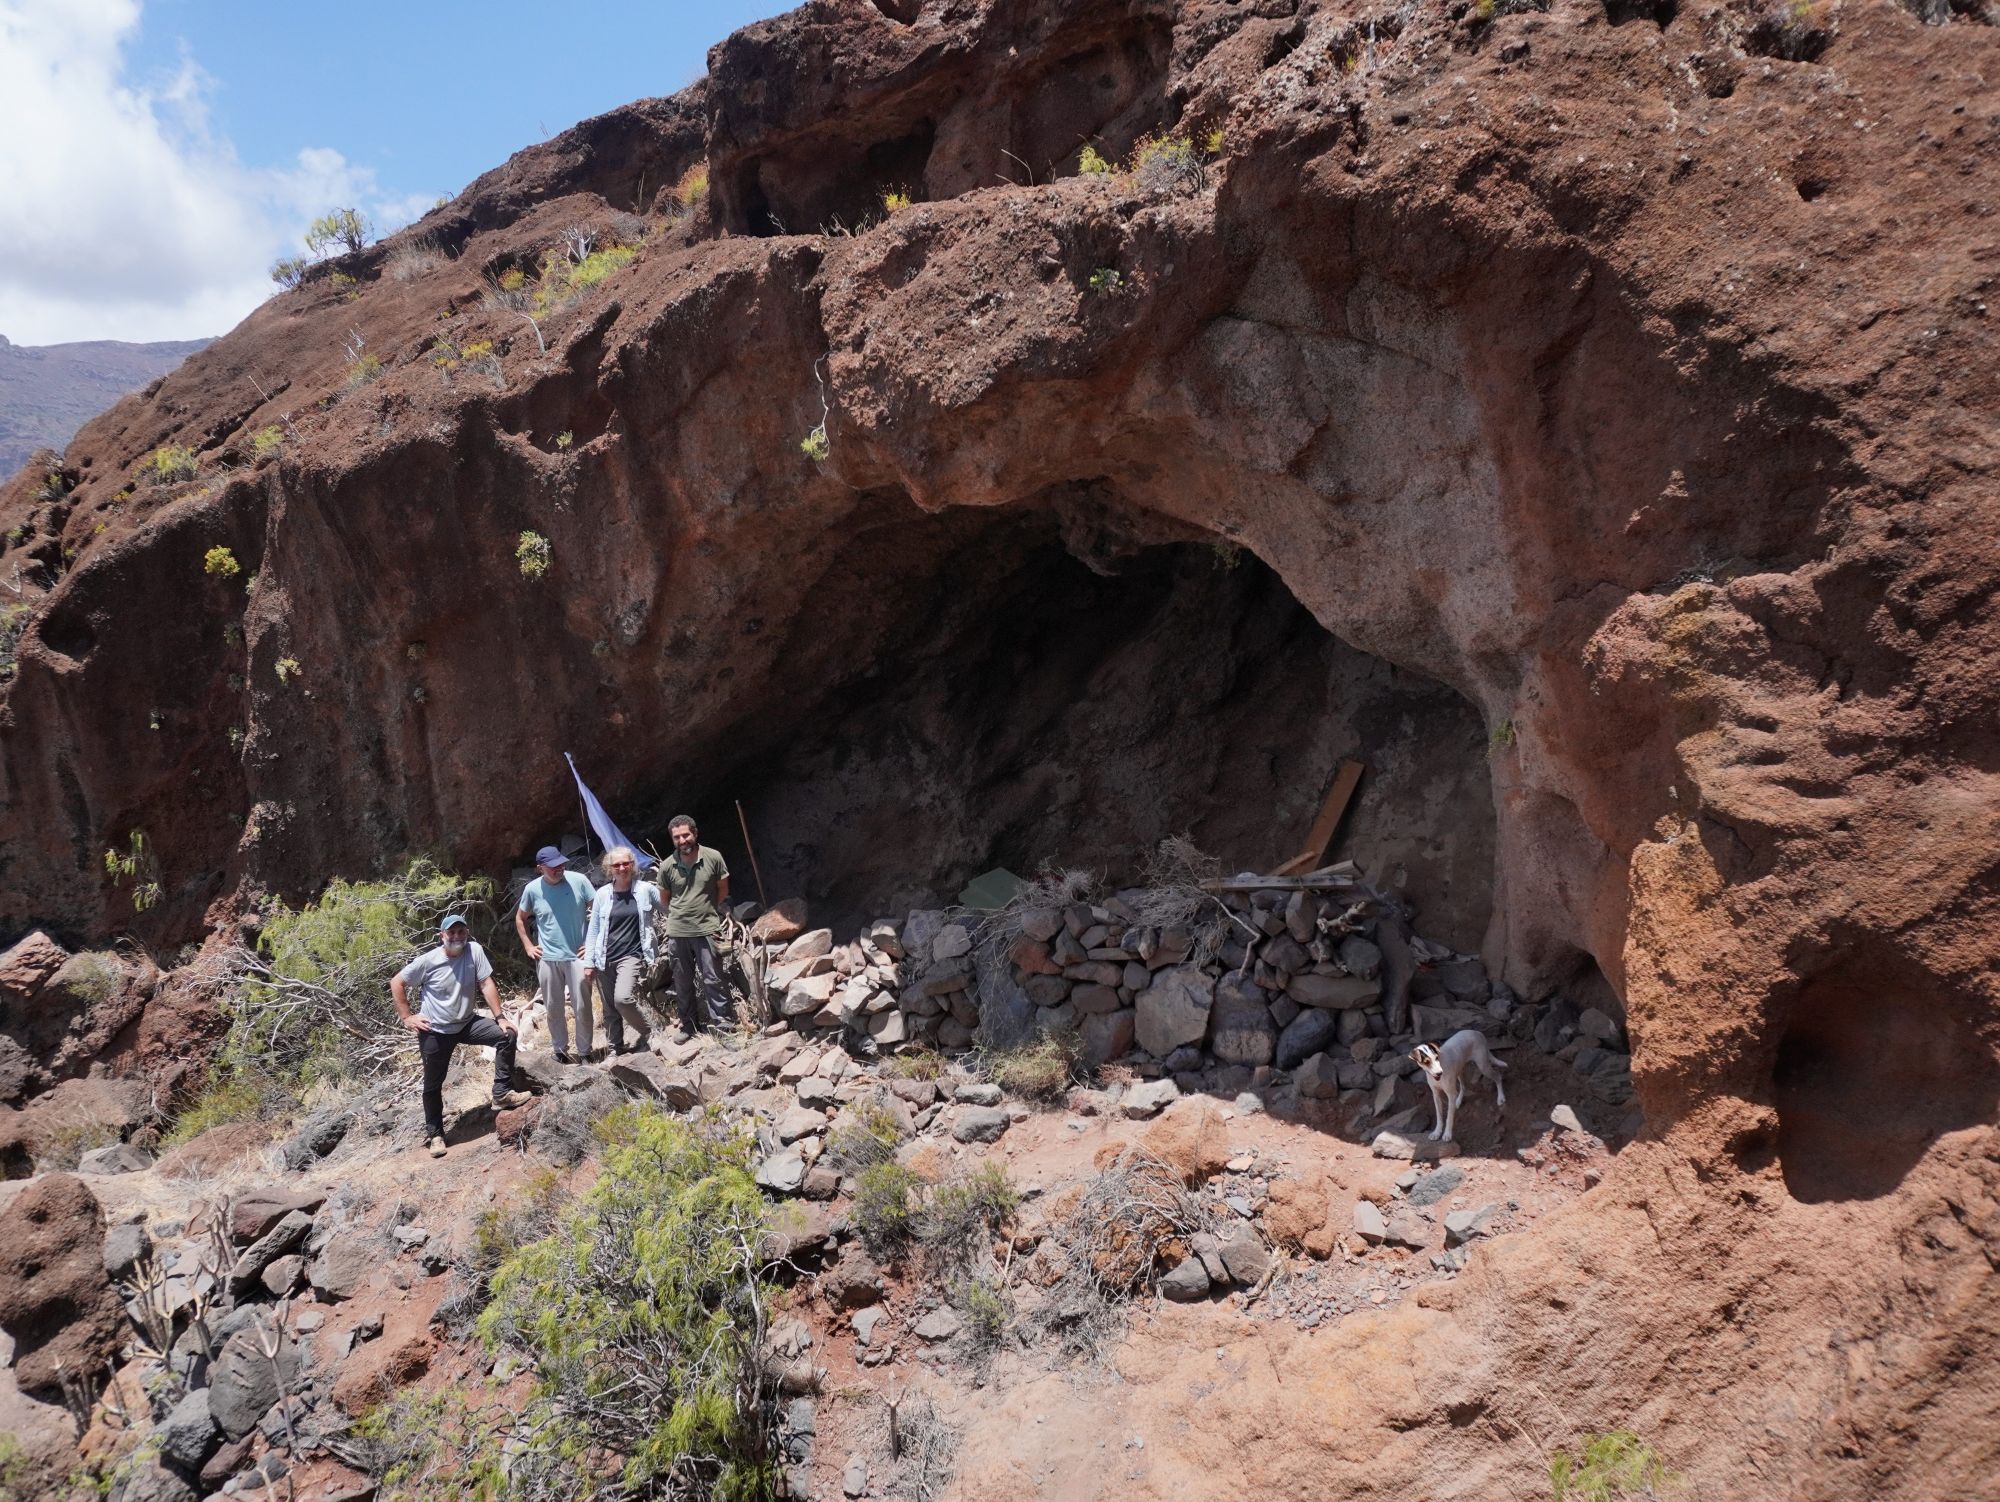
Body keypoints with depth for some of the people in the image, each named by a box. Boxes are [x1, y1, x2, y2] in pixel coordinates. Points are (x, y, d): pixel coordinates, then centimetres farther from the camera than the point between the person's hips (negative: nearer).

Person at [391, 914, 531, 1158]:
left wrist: (499, 1017, -14)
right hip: (435, 1031, -3)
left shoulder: (474, 951, -12)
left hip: (466, 1024, 3)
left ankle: (501, 1094, -5)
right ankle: (435, 1134, 25)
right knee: (433, 1085, 8)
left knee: (507, 1035, -13)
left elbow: (486, 984, -10)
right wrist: (407, 1017, -10)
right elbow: (396, 983, -8)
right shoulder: (428, 961, -18)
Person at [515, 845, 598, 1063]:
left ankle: (585, 1052, 12)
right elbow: (520, 919, 15)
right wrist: (528, 946, 7)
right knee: (554, 1008, 11)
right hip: (547, 959, 2)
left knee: (582, 1007, 0)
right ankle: (561, 1050, 26)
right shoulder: (532, 889, -3)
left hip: (577, 956, -2)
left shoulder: (579, 881, -10)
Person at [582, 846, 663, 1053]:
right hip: (605, 959, 3)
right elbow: (594, 930, 8)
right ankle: (618, 1048, 23)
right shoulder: (603, 894, 4)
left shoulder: (646, 890, -2)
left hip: (631, 956, -3)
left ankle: (647, 1032, -1)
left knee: (623, 998, -24)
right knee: (610, 1011, 8)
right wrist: (589, 962, 5)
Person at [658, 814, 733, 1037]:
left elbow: (723, 890, 6)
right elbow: (665, 899, 13)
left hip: (706, 930, -3)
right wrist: (677, 917, 11)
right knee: (682, 983, 12)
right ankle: (689, 1025, 25)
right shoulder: (667, 866, -2)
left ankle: (720, 1024, 7)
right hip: (677, 932, 3)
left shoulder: (713, 858, -7)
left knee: (712, 980, -1)